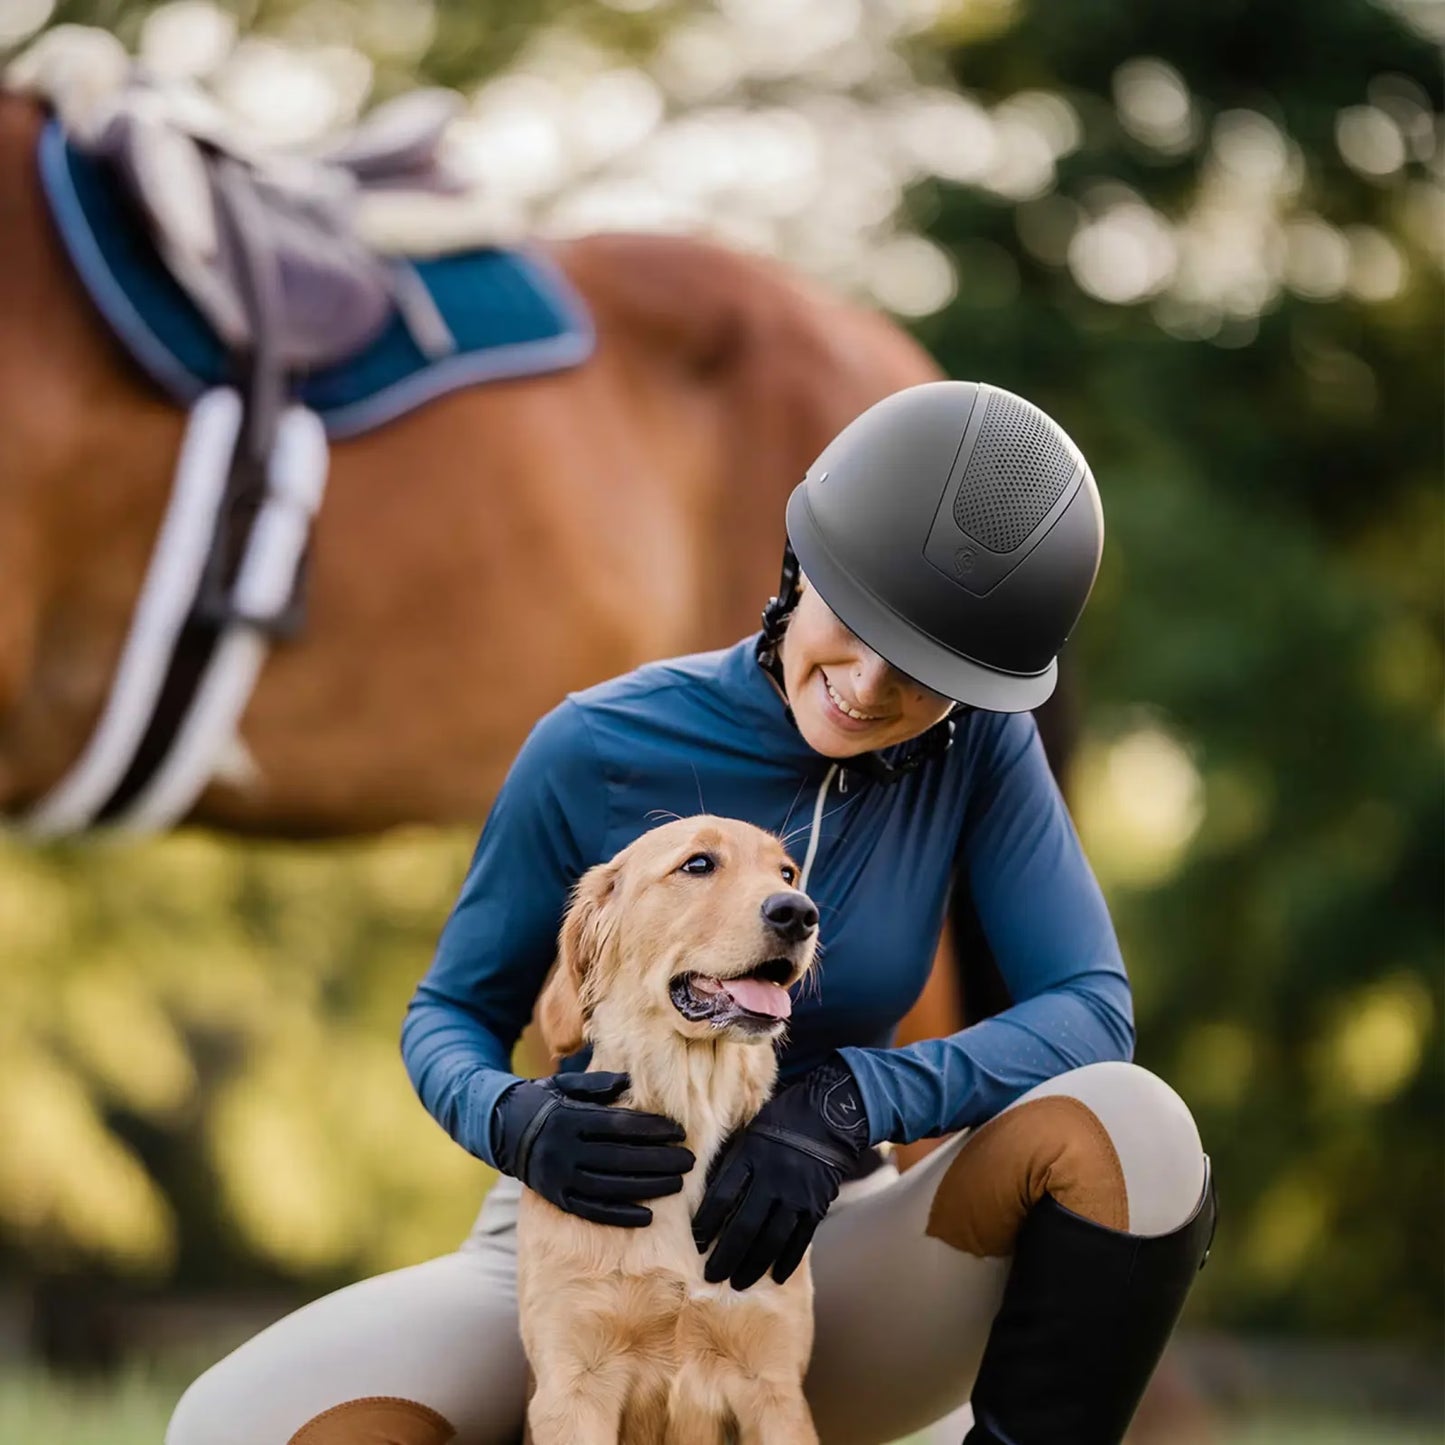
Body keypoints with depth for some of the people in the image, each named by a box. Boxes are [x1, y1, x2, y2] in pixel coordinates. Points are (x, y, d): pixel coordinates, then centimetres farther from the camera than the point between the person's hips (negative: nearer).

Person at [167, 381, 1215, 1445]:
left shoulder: (979, 743, -10)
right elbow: (450, 1020, -3)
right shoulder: (593, 751, -15)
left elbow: (1092, 1016, -16)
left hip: (817, 1256, 1)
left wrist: (845, 1104, -33)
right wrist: (518, 1124, -28)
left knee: (1132, 1129, -29)